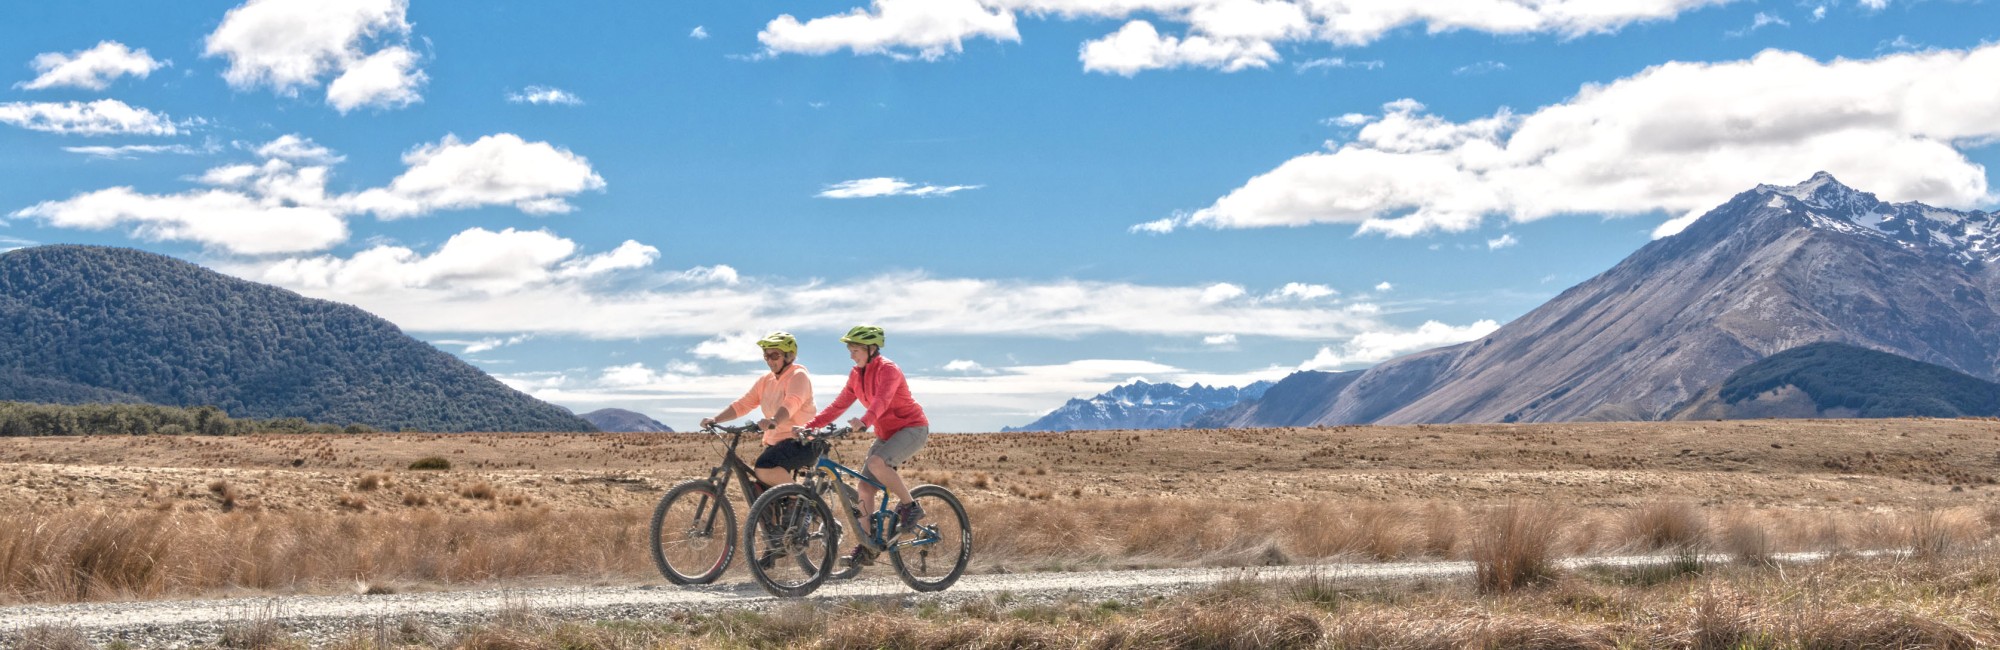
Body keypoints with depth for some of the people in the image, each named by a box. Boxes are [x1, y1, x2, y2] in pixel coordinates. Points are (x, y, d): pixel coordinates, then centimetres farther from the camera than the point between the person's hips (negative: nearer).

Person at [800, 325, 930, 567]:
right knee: (864, 487, -3)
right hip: (886, 433, 8)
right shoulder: (857, 374, 6)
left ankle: (910, 506, -14)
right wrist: (809, 426, -5)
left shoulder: (887, 369, -19)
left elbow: (881, 400, -36)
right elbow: (839, 405, 5)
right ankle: (866, 547, 2)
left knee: (876, 463, -33)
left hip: (912, 428, -8)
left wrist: (864, 422, -54)